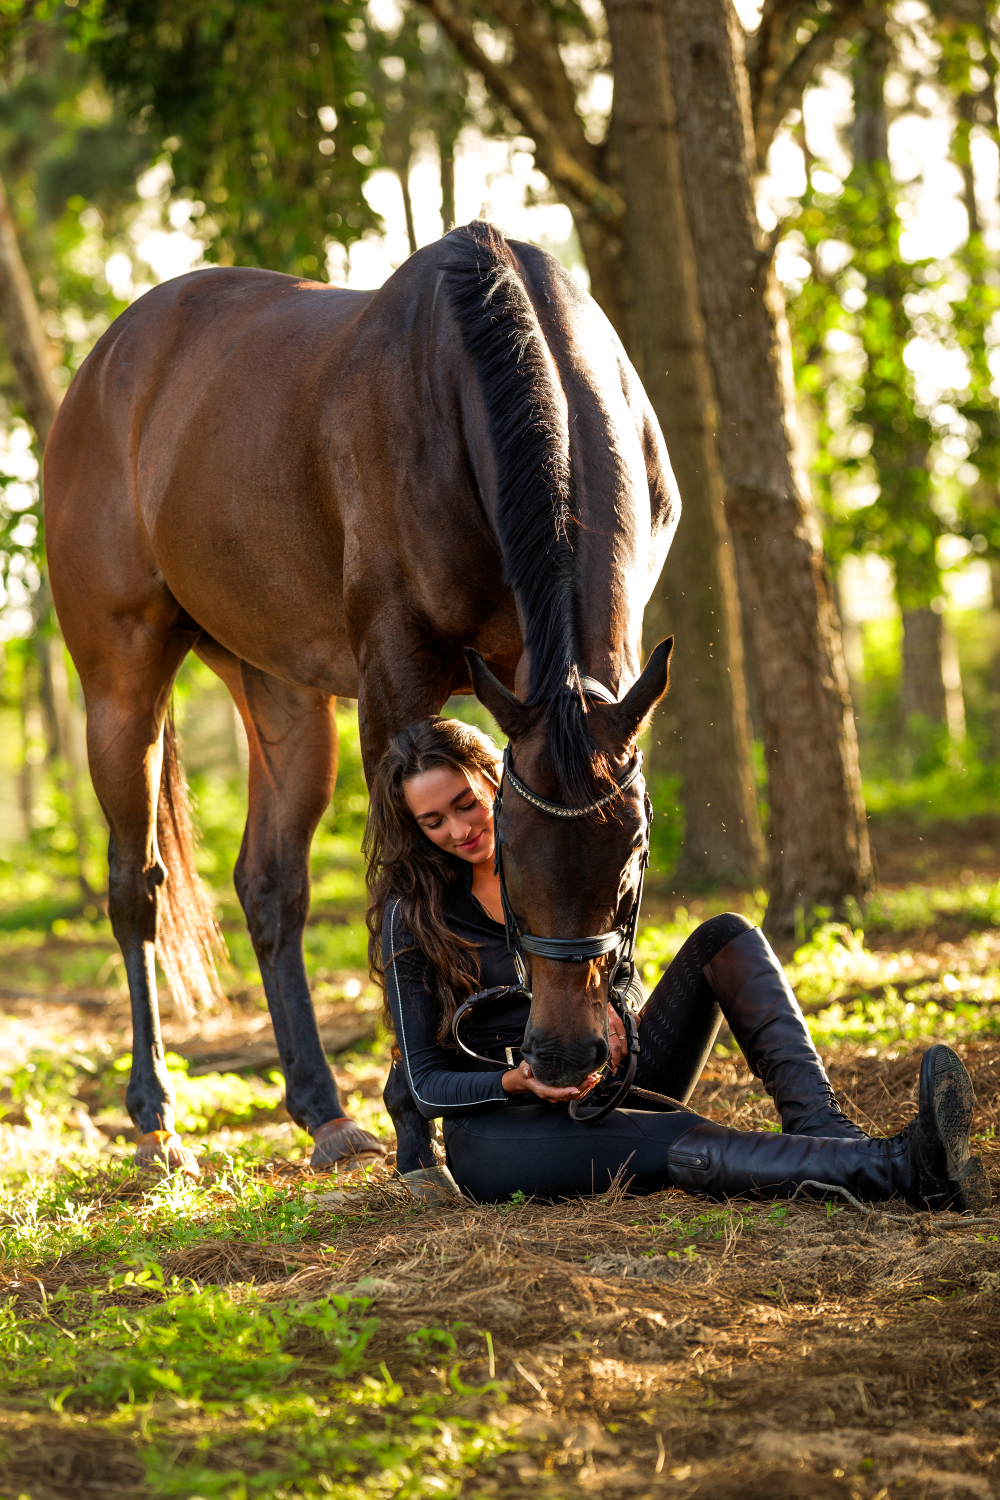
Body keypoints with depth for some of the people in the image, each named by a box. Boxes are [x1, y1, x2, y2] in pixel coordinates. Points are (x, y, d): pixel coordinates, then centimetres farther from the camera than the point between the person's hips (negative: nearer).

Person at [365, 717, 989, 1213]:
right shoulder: (413, 914, -7)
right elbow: (426, 1084, -9)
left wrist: (603, 1009, -15)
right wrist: (518, 1082, -28)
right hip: (498, 1126, -6)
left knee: (726, 938, -12)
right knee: (681, 1146, -36)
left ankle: (821, 1126, -35)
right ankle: (903, 1169, -54)